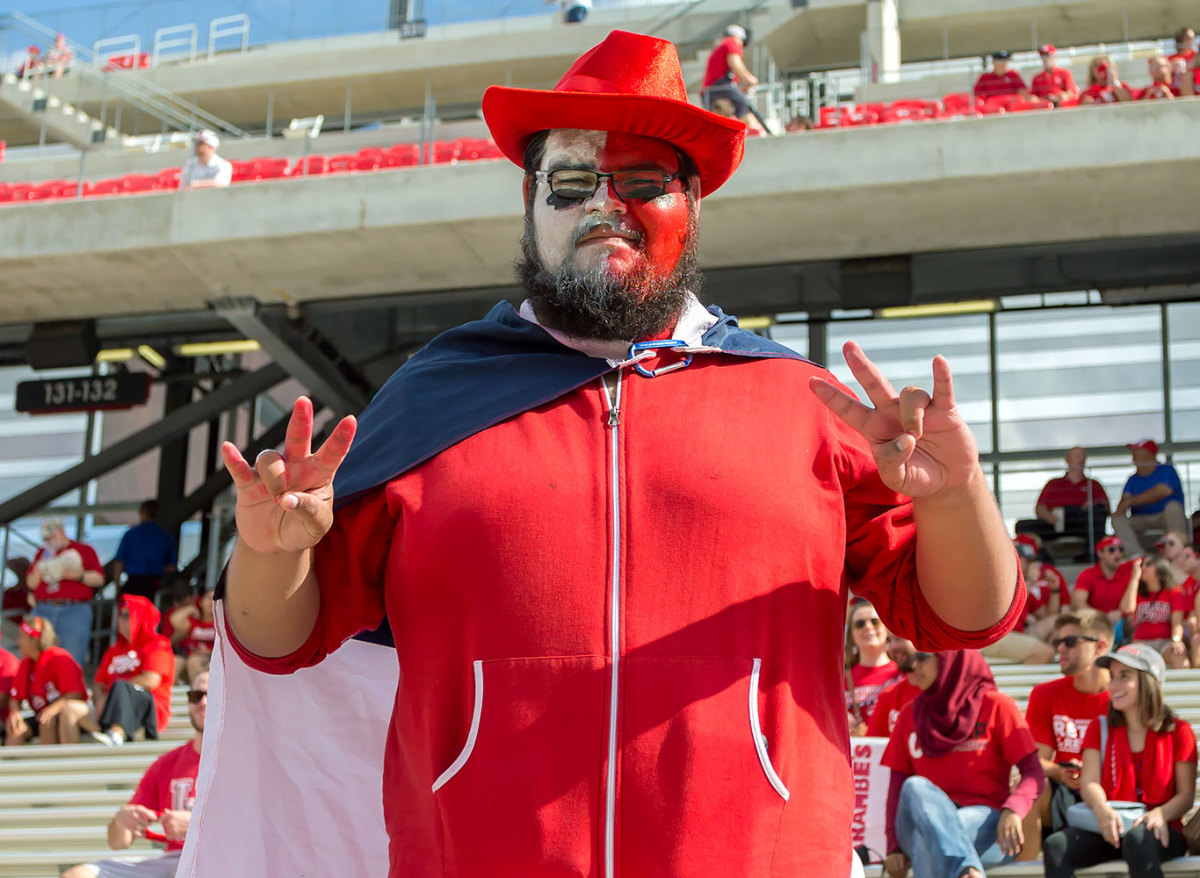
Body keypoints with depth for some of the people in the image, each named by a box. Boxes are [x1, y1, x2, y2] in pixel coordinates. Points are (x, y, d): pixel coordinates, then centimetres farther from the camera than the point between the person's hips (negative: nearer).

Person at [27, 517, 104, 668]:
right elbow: (31, 583, 15)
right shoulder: (42, 553, 19)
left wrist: (79, 576, -13)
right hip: (43, 611, 4)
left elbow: (99, 579, 2)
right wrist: (38, 572, -4)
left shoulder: (84, 550, 8)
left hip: (75, 612, -3)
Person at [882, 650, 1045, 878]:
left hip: (984, 823, -3)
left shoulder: (996, 705, 6)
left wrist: (1012, 810, -24)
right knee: (915, 787, -34)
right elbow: (897, 785, 11)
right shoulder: (910, 715, 17)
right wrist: (894, 847, -5)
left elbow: (1034, 773, -2)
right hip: (922, 819, 3)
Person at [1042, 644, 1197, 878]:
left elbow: (1186, 794, 1)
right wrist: (1102, 810, -22)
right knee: (1055, 847, -27)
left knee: (1137, 841, -41)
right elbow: (1090, 782, 1)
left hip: (1158, 831, -3)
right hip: (1109, 829, 3)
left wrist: (1160, 814, -21)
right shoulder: (1100, 729, 15)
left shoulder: (1178, 732, 6)